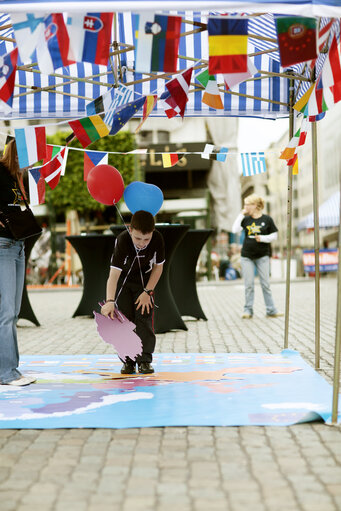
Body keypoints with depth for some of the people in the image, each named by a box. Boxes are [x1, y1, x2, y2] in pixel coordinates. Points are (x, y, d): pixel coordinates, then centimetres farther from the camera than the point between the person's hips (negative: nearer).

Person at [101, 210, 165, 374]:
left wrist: (147, 292, -14)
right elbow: (113, 274, -40)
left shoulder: (157, 239, -26)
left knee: (145, 318, -7)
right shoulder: (122, 241, -34)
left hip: (145, 281, 1)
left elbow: (158, 267, -9)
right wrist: (110, 301, -51)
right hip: (123, 281, -1)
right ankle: (128, 361, 7)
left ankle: (145, 360, 1)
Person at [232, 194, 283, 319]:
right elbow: (235, 230, -6)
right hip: (247, 256, 2)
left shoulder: (267, 219, -1)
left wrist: (262, 238, -15)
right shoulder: (246, 219, 6)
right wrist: (241, 215, -6)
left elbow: (274, 235, 1)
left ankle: (271, 310, 6)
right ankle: (248, 310, 10)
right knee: (249, 285, 3)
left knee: (265, 284, 1)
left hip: (262, 256, -2)